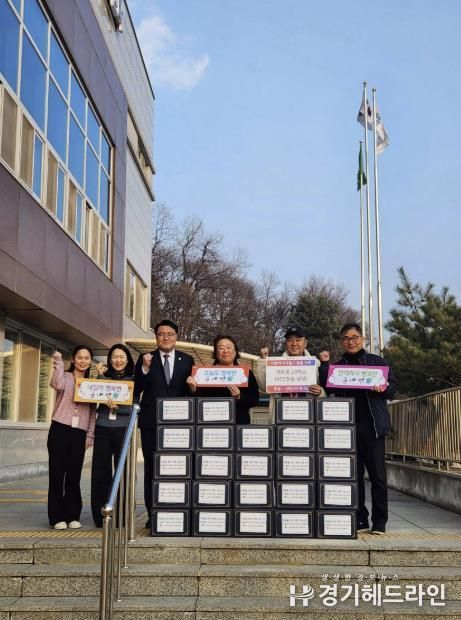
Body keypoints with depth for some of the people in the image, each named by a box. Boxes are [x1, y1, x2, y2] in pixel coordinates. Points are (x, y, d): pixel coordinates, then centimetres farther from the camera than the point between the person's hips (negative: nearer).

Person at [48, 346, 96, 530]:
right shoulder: (65, 377, 4)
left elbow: (93, 412, 12)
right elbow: (58, 385, -21)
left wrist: (90, 436, 5)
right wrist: (58, 362, -19)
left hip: (79, 434, 3)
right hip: (60, 430, -3)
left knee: (74, 476, 4)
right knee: (57, 473, -1)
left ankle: (72, 516, 13)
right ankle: (57, 517, 6)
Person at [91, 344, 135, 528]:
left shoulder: (133, 380, 4)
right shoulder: (102, 378, 12)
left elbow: (134, 407, -5)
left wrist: (117, 407, -20)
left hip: (123, 429, -2)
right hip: (102, 429, 2)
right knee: (100, 471, 2)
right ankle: (100, 516, 10)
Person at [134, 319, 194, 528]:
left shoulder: (187, 360, 8)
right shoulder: (145, 359, 5)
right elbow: (137, 389, -3)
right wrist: (145, 368, -15)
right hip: (151, 422, 0)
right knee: (151, 468, 4)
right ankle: (153, 514, 11)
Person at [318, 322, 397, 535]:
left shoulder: (378, 361, 9)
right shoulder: (337, 366, 15)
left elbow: (393, 386, 4)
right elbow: (328, 388, 1)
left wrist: (383, 388, -16)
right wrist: (324, 364, -6)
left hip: (372, 425, -2)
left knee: (377, 474, -1)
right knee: (354, 474, 5)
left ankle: (379, 521, 6)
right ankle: (360, 519, 13)